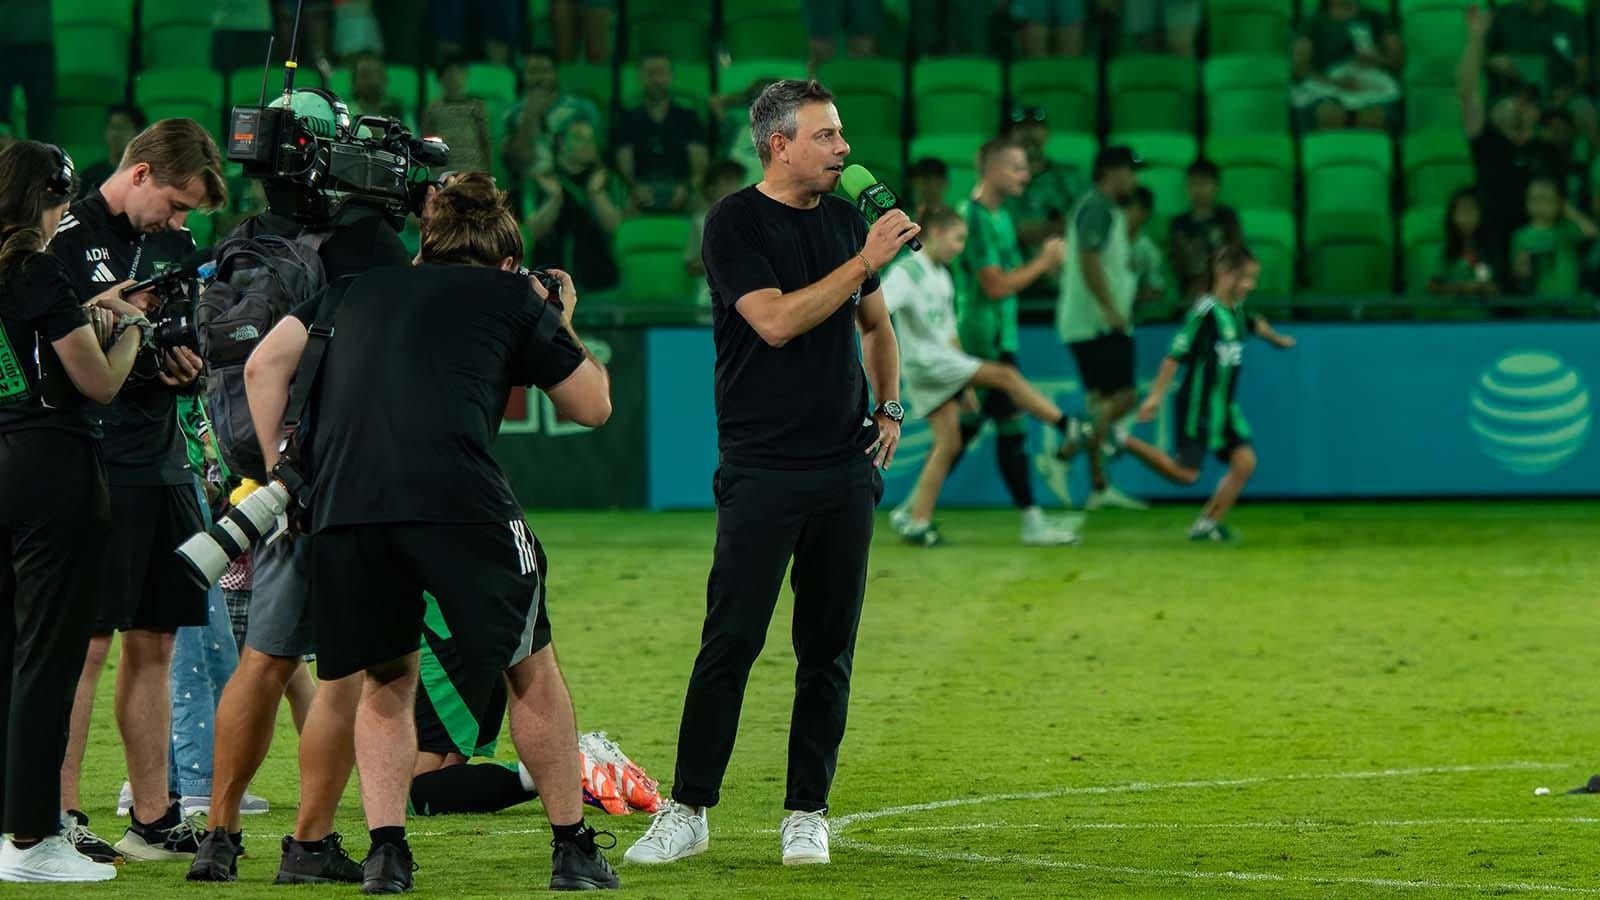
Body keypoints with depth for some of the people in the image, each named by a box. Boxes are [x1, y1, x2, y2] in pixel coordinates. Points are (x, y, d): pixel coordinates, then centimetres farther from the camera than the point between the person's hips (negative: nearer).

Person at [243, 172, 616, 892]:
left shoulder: (358, 290, 27)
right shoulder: (512, 297, 20)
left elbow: (265, 365, 18)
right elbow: (592, 405, 28)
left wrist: (279, 473, 22)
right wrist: (562, 325, 43)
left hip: (342, 508, 3)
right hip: (458, 501, -3)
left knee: (386, 684, 20)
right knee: (531, 670, 16)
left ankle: (386, 851, 6)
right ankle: (574, 852, 19)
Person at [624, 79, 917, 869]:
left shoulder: (844, 218, 12)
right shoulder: (735, 223, -6)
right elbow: (776, 321, -19)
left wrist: (889, 404, 15)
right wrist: (866, 260, -18)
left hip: (845, 469, 5)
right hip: (761, 471, -5)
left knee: (828, 651, 5)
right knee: (729, 642, -8)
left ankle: (807, 813, 12)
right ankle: (688, 811, -2)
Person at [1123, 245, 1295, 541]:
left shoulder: (1236, 311, 8)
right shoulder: (1205, 311, -17)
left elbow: (1254, 325, 34)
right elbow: (1176, 355, -19)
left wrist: (1277, 339, 53)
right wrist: (1155, 396, -22)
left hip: (1225, 407, 8)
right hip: (1198, 406, -8)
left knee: (1244, 462, -5)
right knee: (1185, 472, -8)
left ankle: (1208, 523, 4)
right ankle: (1124, 442, 6)